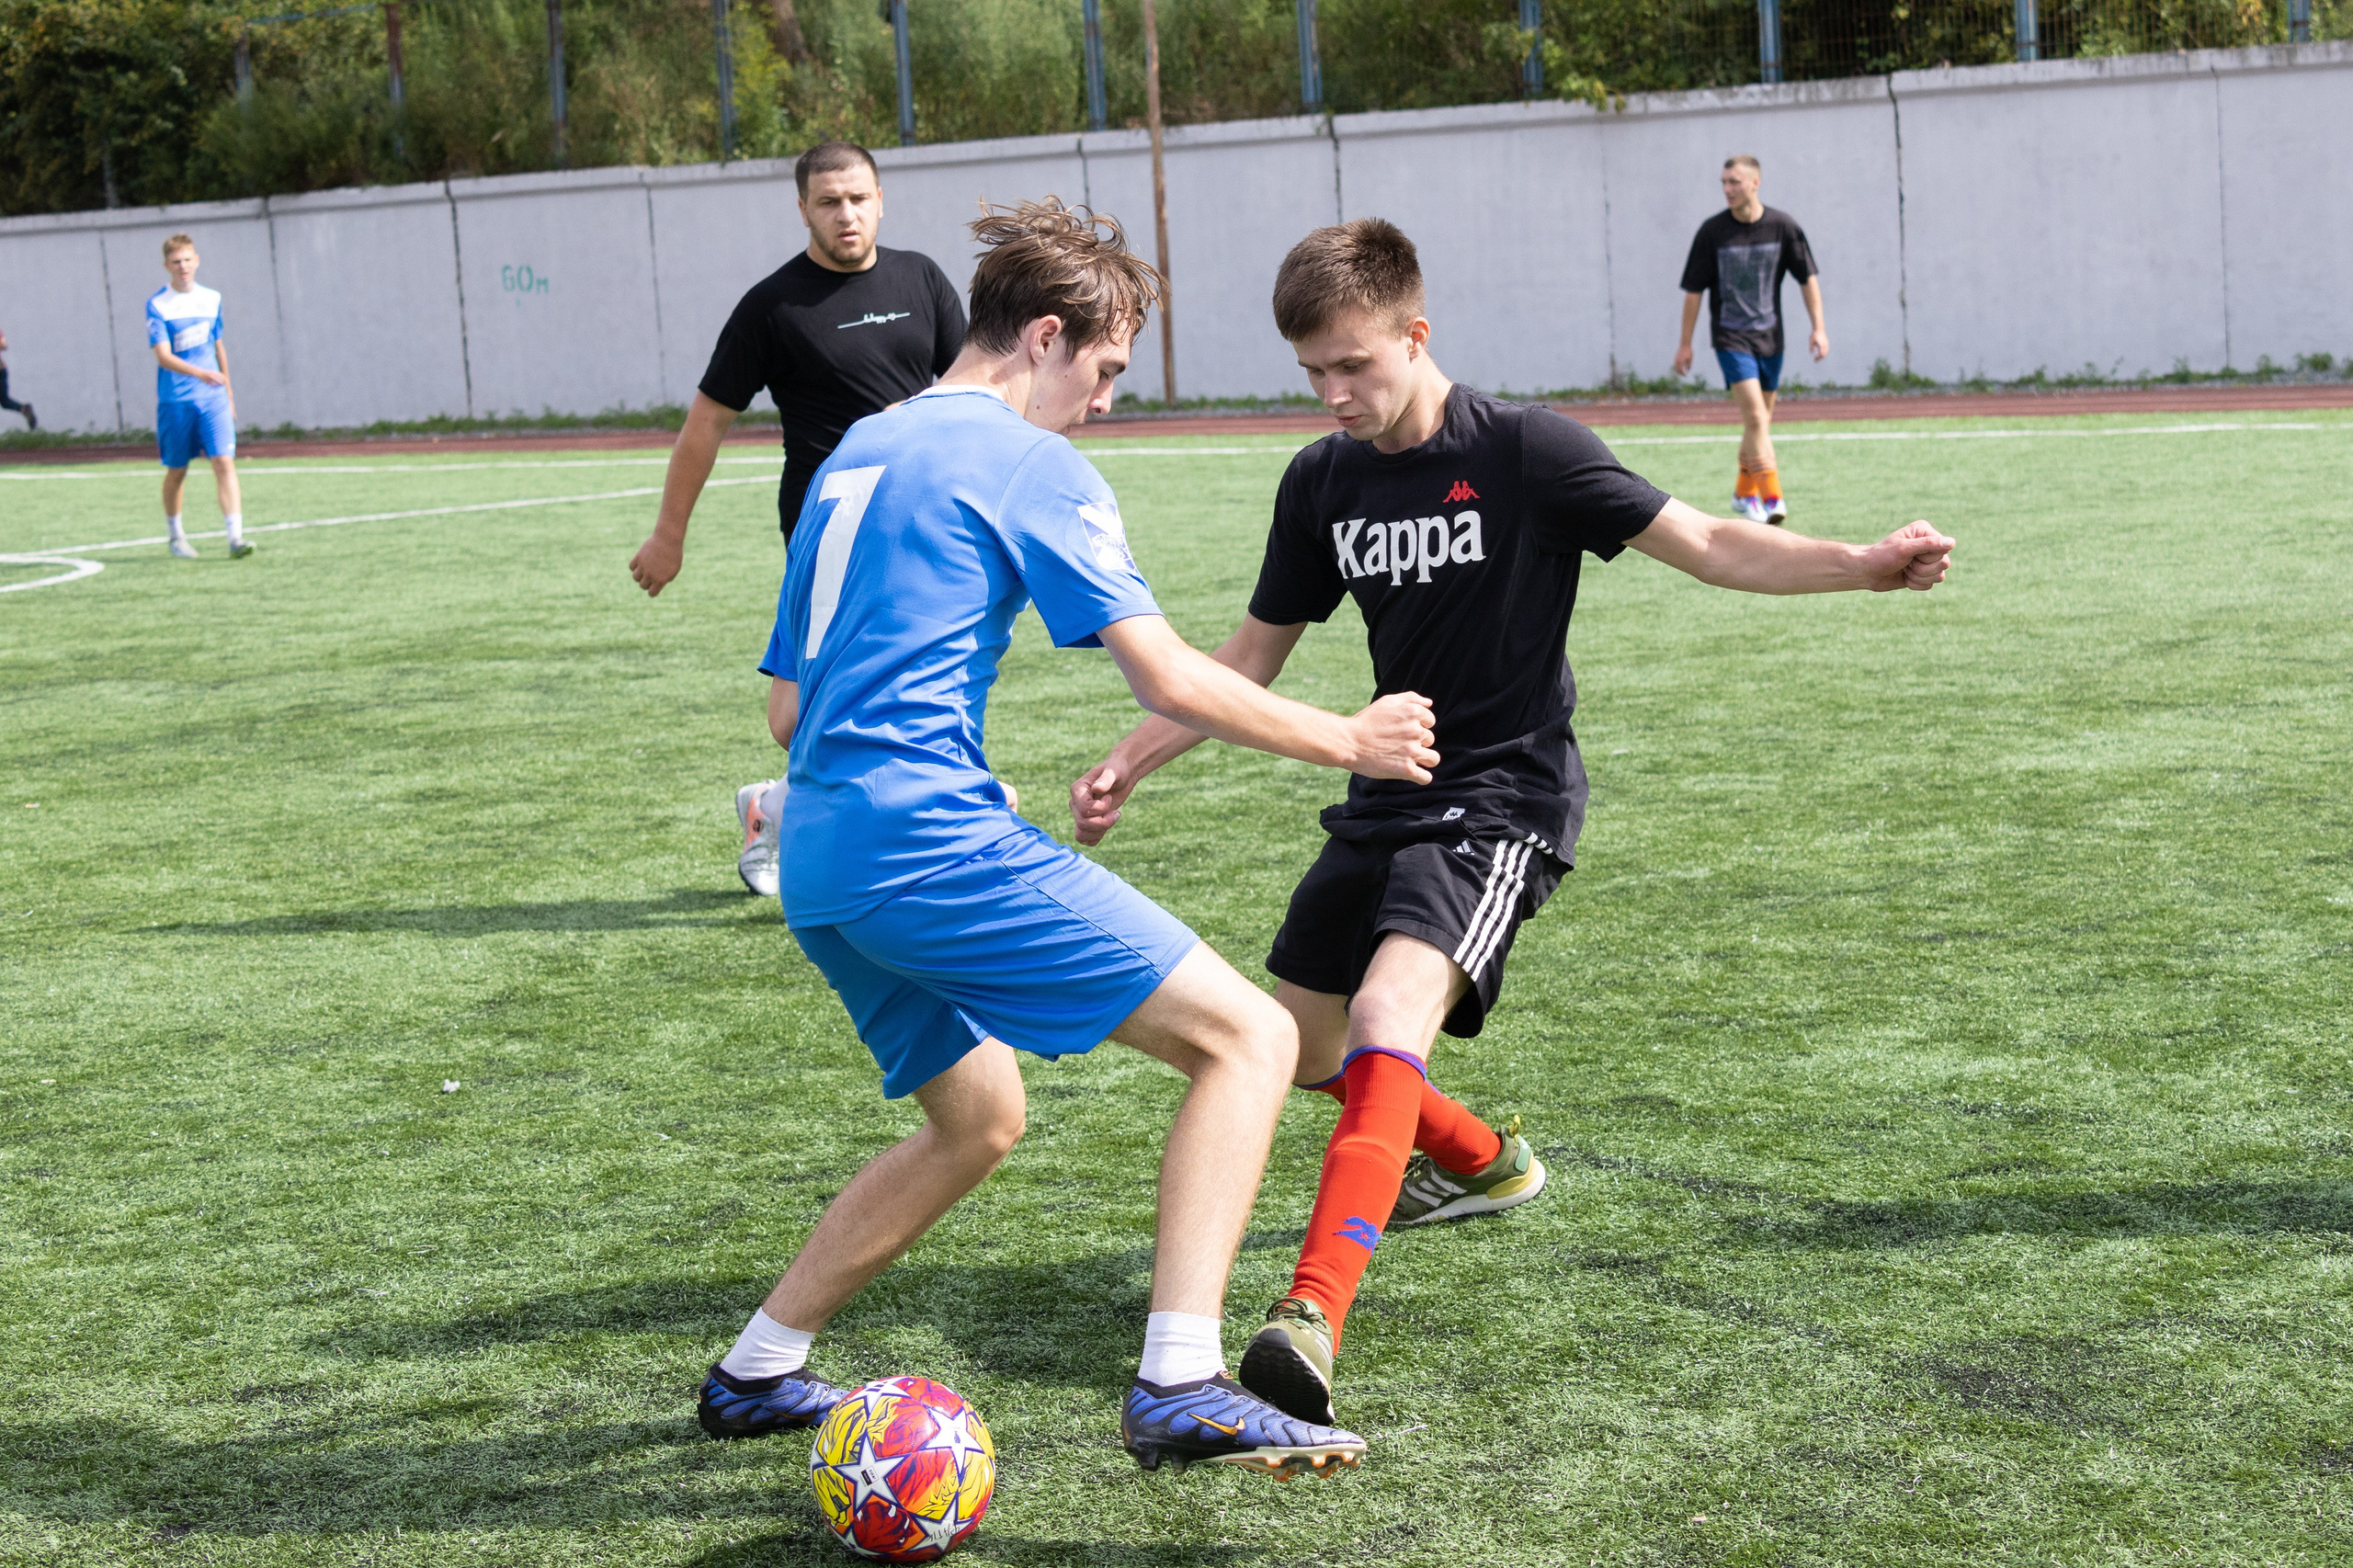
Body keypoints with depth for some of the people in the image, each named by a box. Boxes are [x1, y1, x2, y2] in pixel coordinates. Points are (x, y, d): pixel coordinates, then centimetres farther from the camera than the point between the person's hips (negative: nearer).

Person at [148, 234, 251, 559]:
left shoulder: (212, 299, 8)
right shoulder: (157, 305, -8)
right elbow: (163, 356, -18)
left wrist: (228, 391, 22)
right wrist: (200, 373, -33)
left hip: (213, 398, 3)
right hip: (175, 401, -3)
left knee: (224, 461, -12)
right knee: (177, 470, 8)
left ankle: (235, 537, -18)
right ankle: (176, 535, 29)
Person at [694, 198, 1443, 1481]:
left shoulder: (856, 453, 21)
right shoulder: (1031, 463, -4)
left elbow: (786, 707, 24)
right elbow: (1170, 680, -9)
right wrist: (1346, 741, 2)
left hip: (818, 865, 9)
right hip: (932, 836, -9)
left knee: (977, 1122, 28)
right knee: (1247, 1036, -8)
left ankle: (752, 1375, 30)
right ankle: (1178, 1387, -21)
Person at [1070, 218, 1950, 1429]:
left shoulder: (1524, 451, -13)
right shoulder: (1320, 483, 3)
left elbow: (1709, 546, -13)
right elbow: (1255, 655, 13)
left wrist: (1867, 564, -26)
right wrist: (1130, 762, 6)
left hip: (1505, 796, -7)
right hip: (1390, 793, 7)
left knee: (1388, 1015, -29)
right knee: (1303, 1044, 17)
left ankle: (1313, 1316, -38)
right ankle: (1482, 1164, 45)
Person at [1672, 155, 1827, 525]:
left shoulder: (1782, 226, -3)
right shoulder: (1712, 231, -8)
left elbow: (1807, 278, 6)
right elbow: (1693, 290, 0)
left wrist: (1819, 328, 0)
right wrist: (1685, 343, 1)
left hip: (1769, 338, 3)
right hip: (1730, 338, -3)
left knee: (1761, 420, 12)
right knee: (1755, 416, -18)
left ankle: (1744, 493, 30)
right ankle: (1772, 499, -20)